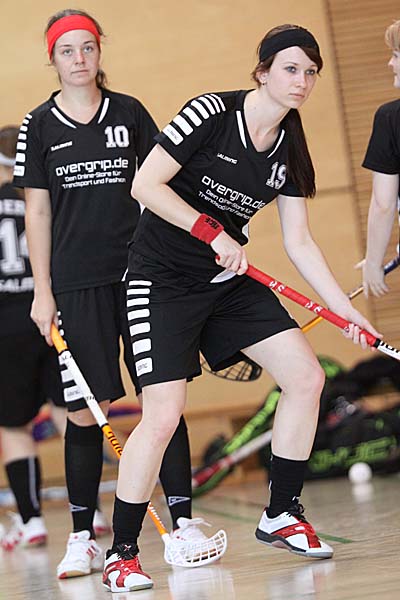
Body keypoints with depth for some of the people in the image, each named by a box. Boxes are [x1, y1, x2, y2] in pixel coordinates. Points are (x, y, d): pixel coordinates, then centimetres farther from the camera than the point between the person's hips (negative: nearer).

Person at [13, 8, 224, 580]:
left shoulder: (129, 112, 7)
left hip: (139, 270, 1)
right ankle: (83, 538, 8)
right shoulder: (40, 125, 6)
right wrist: (42, 292, 2)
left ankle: (183, 520, 2)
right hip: (76, 282, -1)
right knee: (84, 411, -2)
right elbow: (38, 212, 7)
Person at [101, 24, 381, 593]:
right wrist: (213, 232, -22)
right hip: (163, 277, -7)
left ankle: (280, 514, 16)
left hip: (229, 279, 7)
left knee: (306, 377, -1)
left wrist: (346, 309, 2)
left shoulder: (291, 148, 3)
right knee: (163, 415, -16)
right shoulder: (212, 113, -16)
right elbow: (146, 184, -19)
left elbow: (299, 242, 7)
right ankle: (121, 554, 0)